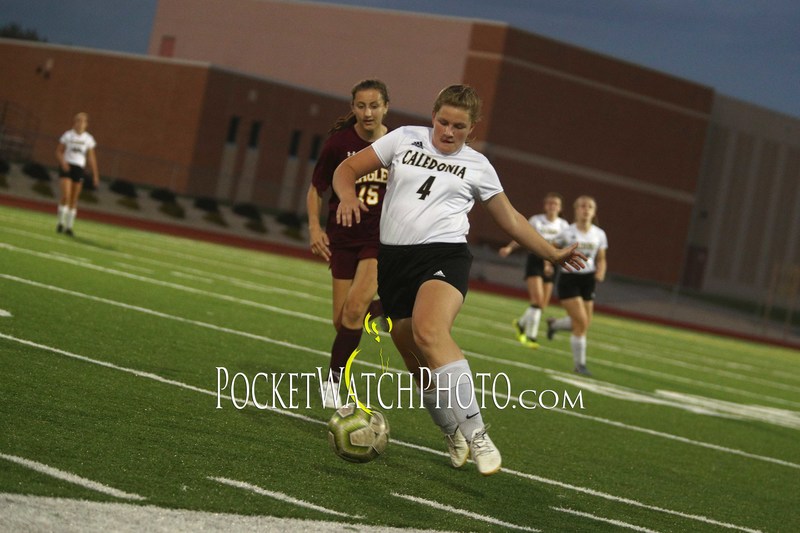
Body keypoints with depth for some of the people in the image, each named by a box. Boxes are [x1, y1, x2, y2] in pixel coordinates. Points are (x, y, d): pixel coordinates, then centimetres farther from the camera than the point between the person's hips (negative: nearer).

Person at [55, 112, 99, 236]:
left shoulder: (88, 139, 6)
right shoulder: (68, 135, 1)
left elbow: (91, 158, 9)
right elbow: (59, 151, 4)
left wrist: (95, 175, 5)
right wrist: (62, 162, -15)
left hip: (79, 169, 2)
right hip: (66, 168, -2)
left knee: (74, 199, 4)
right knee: (65, 196, -15)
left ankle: (69, 226, 11)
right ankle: (61, 222, -1)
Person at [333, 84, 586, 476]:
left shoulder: (477, 166, 10)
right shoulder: (405, 139, 11)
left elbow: (510, 219, 21)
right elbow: (347, 169, 12)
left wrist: (553, 253, 22)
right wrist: (348, 195, -10)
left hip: (444, 256, -3)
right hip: (393, 260, 3)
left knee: (429, 331, -32)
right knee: (417, 362, 3)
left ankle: (476, 434, -34)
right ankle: (454, 435, 27)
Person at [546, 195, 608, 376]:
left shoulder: (599, 235, 3)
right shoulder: (568, 233, -7)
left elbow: (601, 259, 11)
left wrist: (600, 272, -7)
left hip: (588, 280, 5)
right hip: (569, 278, -5)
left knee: (584, 323, 8)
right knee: (581, 322, -13)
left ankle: (554, 324, 39)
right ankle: (580, 364, -1)